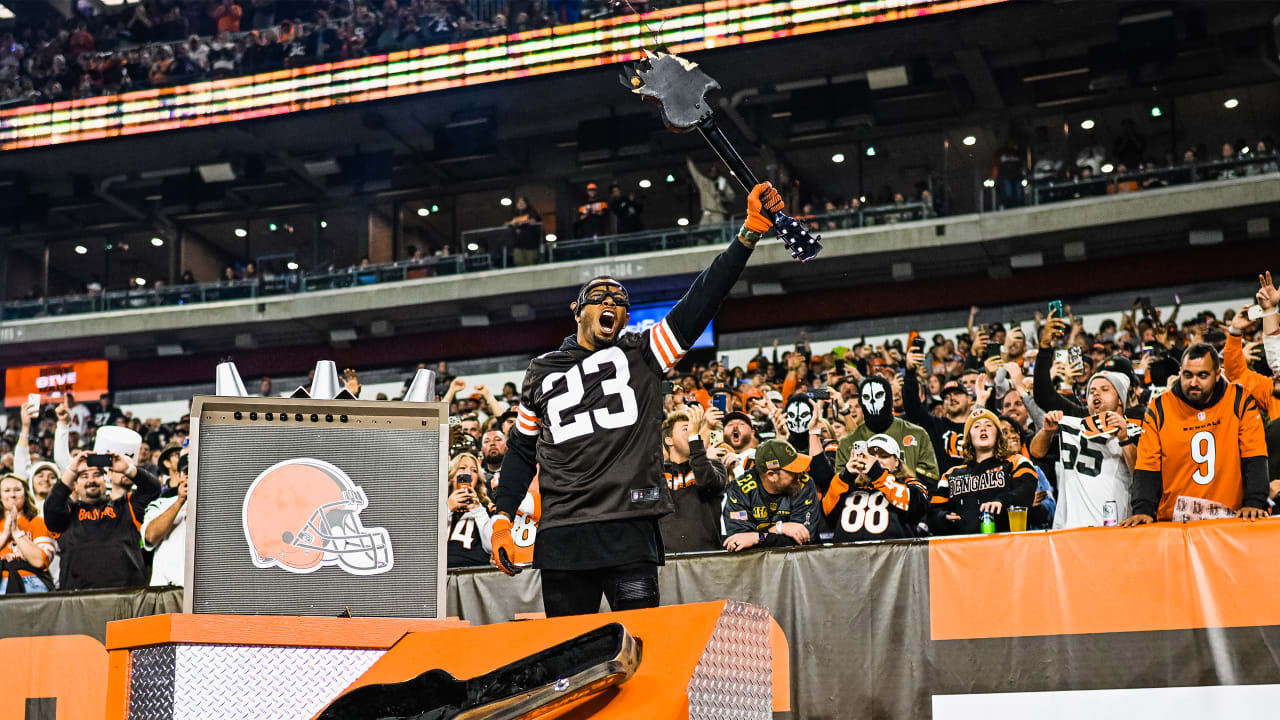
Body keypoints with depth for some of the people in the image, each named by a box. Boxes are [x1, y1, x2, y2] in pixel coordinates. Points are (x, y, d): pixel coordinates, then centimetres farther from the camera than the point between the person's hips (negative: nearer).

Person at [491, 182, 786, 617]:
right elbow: (522, 451, 23)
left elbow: (701, 302, -1)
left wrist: (750, 233, -12)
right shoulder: (543, 372, 18)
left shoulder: (642, 354, 11)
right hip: (561, 537, 2)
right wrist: (503, 519, 13)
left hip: (629, 529, -2)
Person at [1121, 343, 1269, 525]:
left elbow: (1254, 459, 1)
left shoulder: (1240, 402, 3)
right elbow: (1147, 466, 2)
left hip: (1228, 518, -1)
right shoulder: (1159, 409, 3)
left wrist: (1254, 503, -11)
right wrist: (1143, 510, -12)